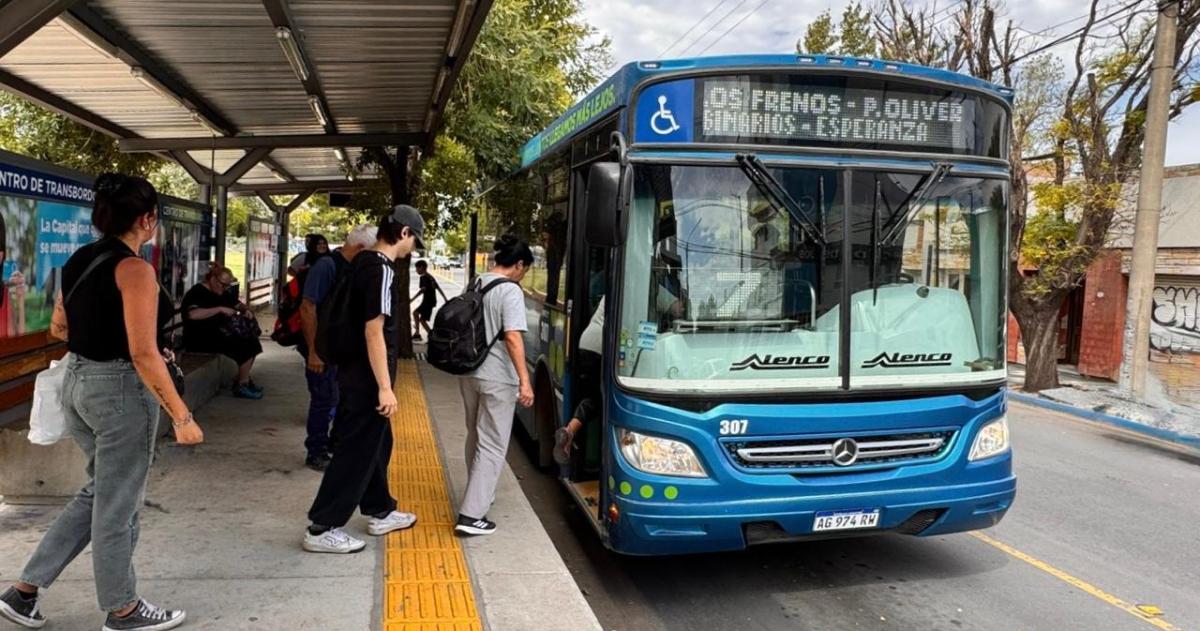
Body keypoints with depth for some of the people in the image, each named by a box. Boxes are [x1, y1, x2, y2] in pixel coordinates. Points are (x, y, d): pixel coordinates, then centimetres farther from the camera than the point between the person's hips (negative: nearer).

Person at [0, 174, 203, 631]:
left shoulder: (80, 260, 7)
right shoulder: (134, 269, -19)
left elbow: (58, 328, 16)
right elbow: (143, 354, -24)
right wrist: (182, 417, -20)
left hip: (79, 382, 9)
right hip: (121, 388, -9)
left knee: (100, 491, 23)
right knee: (117, 503, 6)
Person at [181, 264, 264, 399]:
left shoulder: (223, 292, 15)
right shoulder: (197, 293, -13)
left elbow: (237, 304, 27)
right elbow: (193, 314, -31)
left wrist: (246, 310, 3)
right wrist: (220, 309, -29)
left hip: (221, 334, 9)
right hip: (200, 339, -9)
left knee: (252, 341, -7)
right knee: (245, 346, -21)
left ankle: (243, 380, 3)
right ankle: (241, 386, -9)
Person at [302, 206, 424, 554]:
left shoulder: (362, 262, 10)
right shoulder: (380, 269, -19)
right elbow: (374, 332, -24)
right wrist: (385, 387, -22)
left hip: (354, 371, 10)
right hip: (365, 377, -10)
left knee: (376, 442, 21)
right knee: (356, 450, -1)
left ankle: (379, 512, 35)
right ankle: (322, 529, 8)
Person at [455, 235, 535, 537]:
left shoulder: (474, 284, 9)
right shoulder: (510, 291, -14)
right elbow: (512, 337, -23)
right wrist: (525, 381, -24)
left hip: (469, 372, 8)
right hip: (496, 378, -8)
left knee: (476, 437, 22)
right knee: (492, 445, -2)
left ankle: (479, 493, 38)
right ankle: (471, 515, -4)